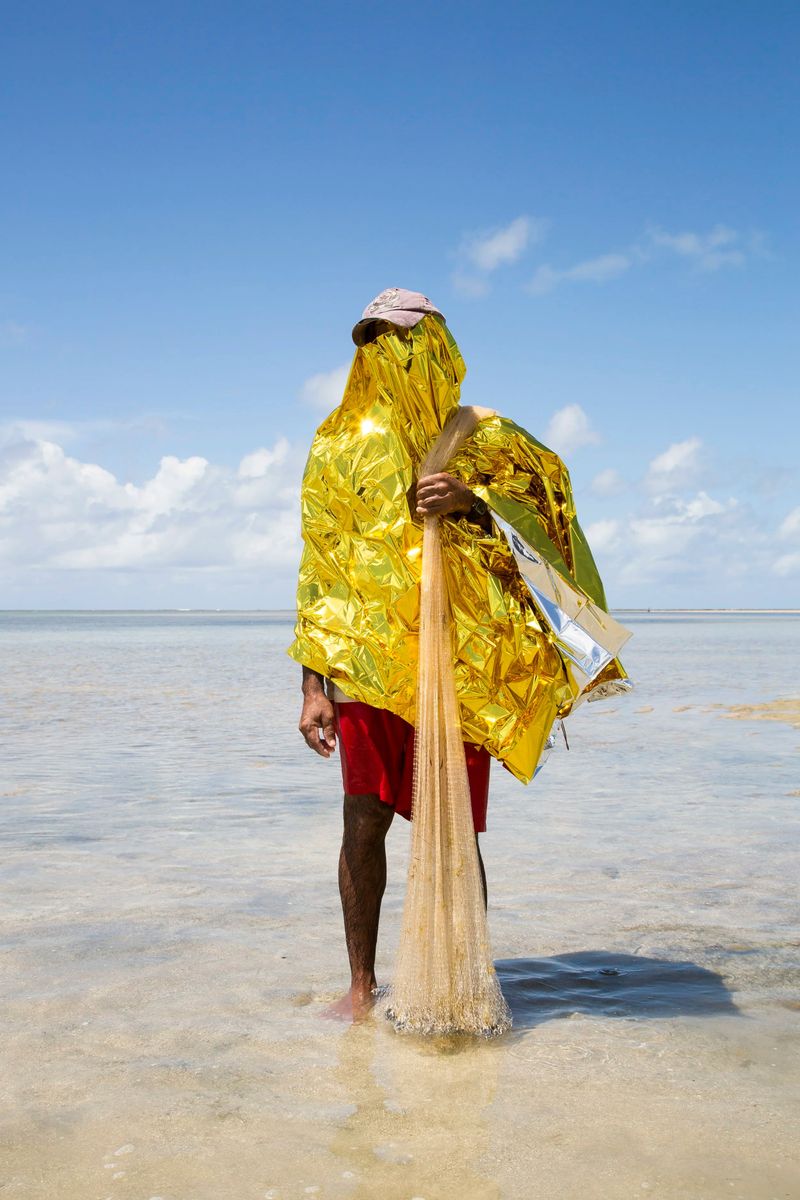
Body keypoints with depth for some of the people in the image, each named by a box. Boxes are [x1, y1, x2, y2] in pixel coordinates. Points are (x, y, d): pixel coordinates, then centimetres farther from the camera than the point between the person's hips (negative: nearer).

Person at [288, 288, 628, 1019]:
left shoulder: (480, 439, 10)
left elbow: (541, 510, 5)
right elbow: (319, 568, 10)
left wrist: (471, 500, -15)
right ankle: (362, 982, 17)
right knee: (363, 825, 0)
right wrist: (314, 684, 3)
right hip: (366, 662, 2)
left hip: (456, 665, -1)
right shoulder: (339, 446, 13)